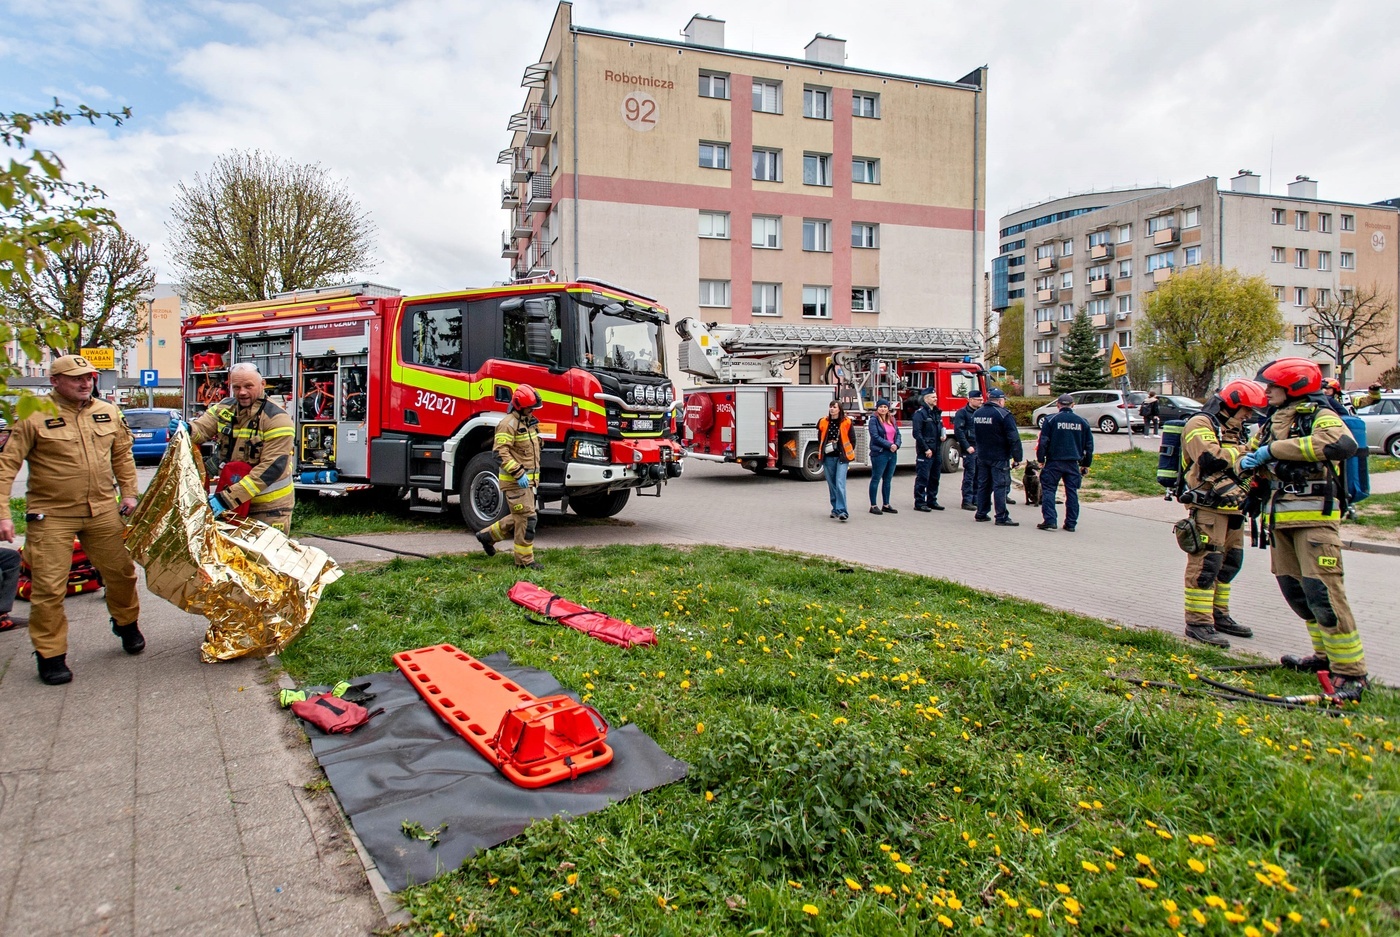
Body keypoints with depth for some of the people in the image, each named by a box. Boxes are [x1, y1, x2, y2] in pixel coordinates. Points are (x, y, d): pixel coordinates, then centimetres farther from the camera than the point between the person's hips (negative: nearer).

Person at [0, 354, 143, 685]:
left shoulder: (108, 413, 7)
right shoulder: (35, 416, -8)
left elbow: (122, 455, 17)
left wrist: (129, 493, 10)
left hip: (103, 511, 4)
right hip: (52, 516, -4)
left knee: (121, 572, 13)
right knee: (48, 587, 0)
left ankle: (127, 624, 38)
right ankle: (50, 655, 14)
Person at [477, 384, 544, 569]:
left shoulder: (529, 422, 15)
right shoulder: (508, 424, -14)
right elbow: (501, 453, -21)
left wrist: (534, 475, 21)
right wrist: (518, 474, -25)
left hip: (527, 479, 9)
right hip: (514, 481, -9)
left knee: (519, 517, 17)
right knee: (527, 518, -7)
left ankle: (488, 536, 31)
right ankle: (525, 560, 3)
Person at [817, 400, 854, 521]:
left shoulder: (846, 422, -1)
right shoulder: (823, 422, 4)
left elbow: (852, 439, 5)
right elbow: (820, 439, 16)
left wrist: (848, 454, 2)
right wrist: (826, 448, 5)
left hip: (842, 457, -3)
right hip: (828, 457, 3)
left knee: (840, 484, -13)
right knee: (831, 485, 10)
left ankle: (842, 511, -15)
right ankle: (835, 509, 22)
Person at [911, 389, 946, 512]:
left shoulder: (937, 413, 15)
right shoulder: (920, 413, -9)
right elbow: (917, 433, -15)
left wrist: (943, 436, 5)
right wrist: (926, 449, -17)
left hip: (937, 451, 8)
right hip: (925, 452, -8)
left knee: (934, 478, 13)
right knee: (922, 478, -4)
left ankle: (932, 501, 22)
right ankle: (919, 503, 1)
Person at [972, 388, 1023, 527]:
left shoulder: (977, 413, 9)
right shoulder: (1003, 414, -14)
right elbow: (1014, 438, -15)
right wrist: (1017, 458, -11)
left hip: (982, 456, 7)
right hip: (999, 458, -7)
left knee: (983, 485, 13)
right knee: (1001, 486, -4)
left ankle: (981, 513, 18)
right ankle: (1002, 517, -4)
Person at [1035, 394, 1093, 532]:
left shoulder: (1051, 420, -5)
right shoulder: (1082, 422, 8)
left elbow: (1043, 442, -7)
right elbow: (1089, 445, 13)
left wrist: (1041, 459, 3)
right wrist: (1086, 464, 21)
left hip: (1054, 462, -3)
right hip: (1073, 463, 3)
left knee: (1048, 489, 2)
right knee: (1072, 492, 8)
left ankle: (1049, 520, -6)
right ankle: (1071, 523, 11)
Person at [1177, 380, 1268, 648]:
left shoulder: (1232, 430, 22)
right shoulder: (1200, 425, -8)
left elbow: (1241, 464, 26)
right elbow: (1211, 459, -25)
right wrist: (1241, 450, -12)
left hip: (1232, 508, 10)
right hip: (1208, 508, -10)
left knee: (1229, 563, 15)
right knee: (1205, 564, -10)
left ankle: (1218, 616, 26)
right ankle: (1198, 623, -6)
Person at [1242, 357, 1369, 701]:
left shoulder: (1320, 416, -6)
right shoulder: (1273, 422, 17)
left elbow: (1343, 444, -28)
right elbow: (1265, 469, 28)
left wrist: (1275, 449, -24)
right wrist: (1251, 461, 2)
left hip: (1314, 515, -8)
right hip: (1280, 516, 8)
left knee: (1323, 593, -12)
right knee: (1295, 591, 13)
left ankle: (1352, 671, -4)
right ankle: (1326, 655, 26)